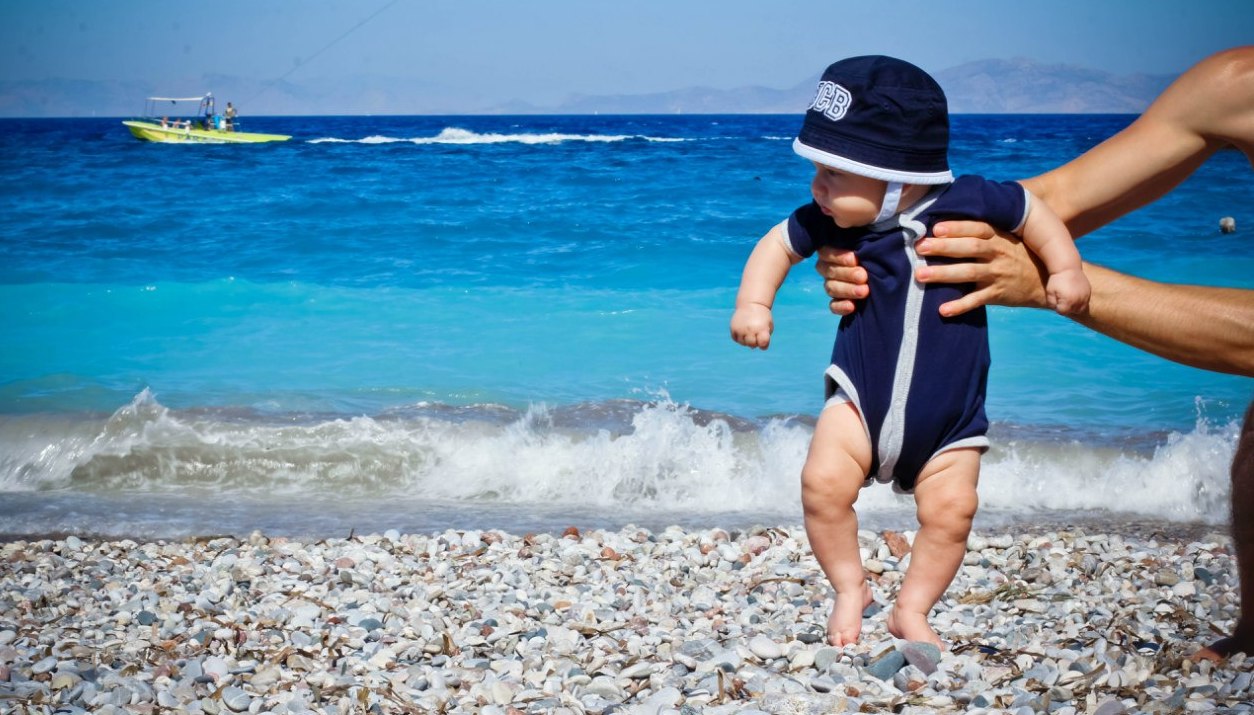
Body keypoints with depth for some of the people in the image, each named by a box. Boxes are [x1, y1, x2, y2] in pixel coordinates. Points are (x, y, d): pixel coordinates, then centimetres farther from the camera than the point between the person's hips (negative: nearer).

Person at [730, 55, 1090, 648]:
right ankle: (850, 587, 3)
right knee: (824, 482, -19)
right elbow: (779, 244, 7)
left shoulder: (965, 202, -16)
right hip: (862, 397, 1)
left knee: (951, 511, -8)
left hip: (948, 414, 0)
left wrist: (1066, 270, -7)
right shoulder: (832, 220, -11)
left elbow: (1031, 211, 2)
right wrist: (753, 303, -6)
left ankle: (911, 610, 13)